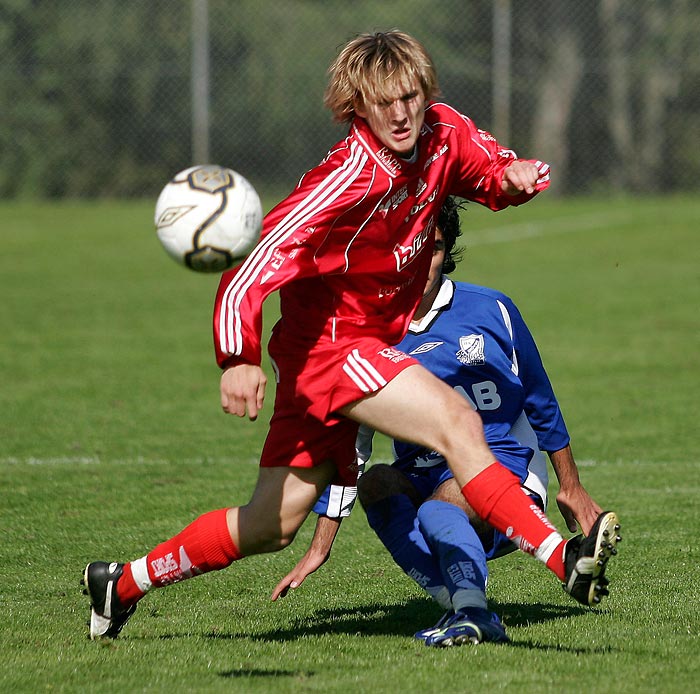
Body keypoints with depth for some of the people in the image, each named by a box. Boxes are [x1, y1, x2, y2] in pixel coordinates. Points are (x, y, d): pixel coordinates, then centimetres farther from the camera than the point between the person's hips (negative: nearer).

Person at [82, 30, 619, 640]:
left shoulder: (443, 134, -3)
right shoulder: (349, 177, -24)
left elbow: (492, 169, 17)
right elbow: (262, 259, -30)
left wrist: (515, 173, -10)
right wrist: (238, 360, -44)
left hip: (373, 346, 8)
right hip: (330, 344, -8)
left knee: (273, 526, 14)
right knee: (458, 422, -28)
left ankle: (122, 584, 28)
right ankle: (562, 558, -34)